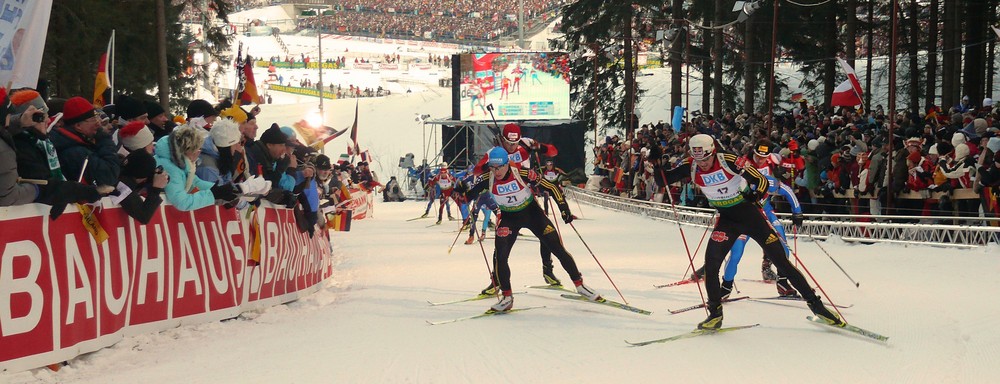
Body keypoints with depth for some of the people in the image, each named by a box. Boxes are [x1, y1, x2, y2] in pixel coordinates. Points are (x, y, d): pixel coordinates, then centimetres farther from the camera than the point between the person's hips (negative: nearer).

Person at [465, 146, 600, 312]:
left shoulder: (521, 173, -27)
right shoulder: (489, 180, -20)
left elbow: (550, 187, -21)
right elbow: (468, 196, -11)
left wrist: (564, 209, -26)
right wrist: (460, 192, -34)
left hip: (532, 212, -1)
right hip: (508, 218, 1)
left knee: (558, 249, 0)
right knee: (500, 255, -16)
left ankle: (579, 285, 18)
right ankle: (507, 298, -1)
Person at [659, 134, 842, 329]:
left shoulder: (728, 161, -22)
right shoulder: (691, 167, -11)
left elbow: (762, 181, -20)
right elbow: (664, 179, -9)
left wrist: (755, 196, -39)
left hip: (750, 213, -3)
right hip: (727, 219, 3)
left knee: (781, 260, -1)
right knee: (711, 262, -16)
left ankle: (815, 303, 10)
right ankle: (715, 313, -1)